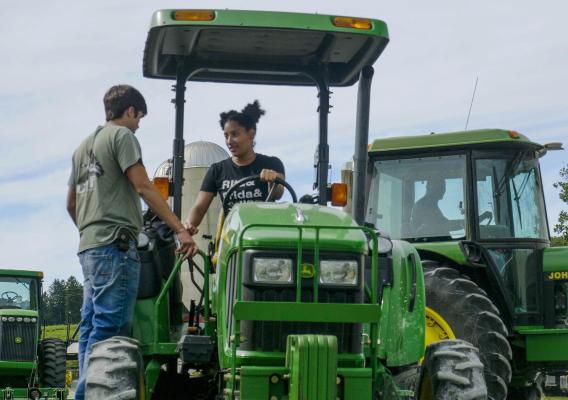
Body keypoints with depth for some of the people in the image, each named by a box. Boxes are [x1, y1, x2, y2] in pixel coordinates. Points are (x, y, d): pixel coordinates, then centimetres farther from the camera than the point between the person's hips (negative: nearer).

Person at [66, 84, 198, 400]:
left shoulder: (84, 145, 24)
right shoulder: (121, 135, -2)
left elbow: (71, 204, 28)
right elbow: (143, 188, -12)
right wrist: (180, 229, -16)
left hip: (89, 246, 9)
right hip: (115, 243, -9)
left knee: (91, 326, 10)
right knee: (109, 325, -11)